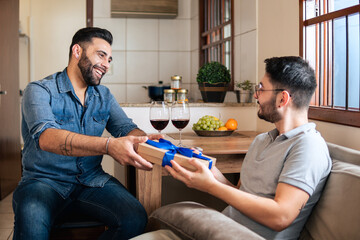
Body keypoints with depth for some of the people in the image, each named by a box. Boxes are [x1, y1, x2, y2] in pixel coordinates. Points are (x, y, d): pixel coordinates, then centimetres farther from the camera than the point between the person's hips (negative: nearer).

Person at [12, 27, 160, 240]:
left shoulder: (104, 95, 13)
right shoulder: (39, 90, -7)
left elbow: (127, 128, 1)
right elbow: (46, 137, -26)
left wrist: (146, 141, -26)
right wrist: (108, 145, -40)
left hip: (92, 180, 5)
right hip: (45, 180, -5)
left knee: (135, 219, -21)